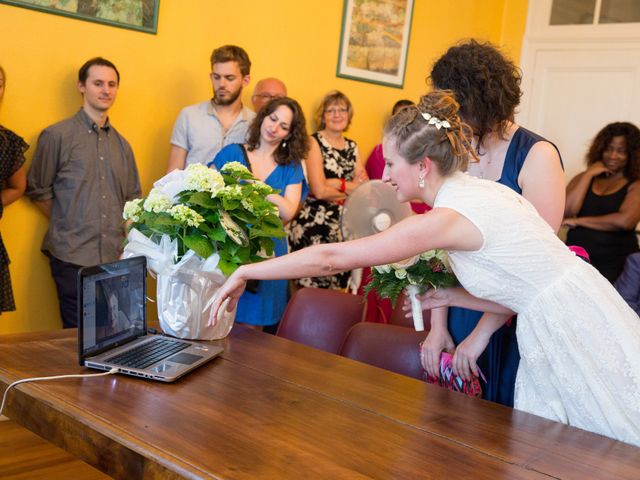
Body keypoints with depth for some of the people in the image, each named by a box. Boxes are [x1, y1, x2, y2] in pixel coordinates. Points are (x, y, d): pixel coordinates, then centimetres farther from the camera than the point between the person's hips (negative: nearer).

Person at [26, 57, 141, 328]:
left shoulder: (121, 144, 16)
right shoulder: (57, 136, 1)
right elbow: (37, 191, 4)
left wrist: (122, 230, 6)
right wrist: (66, 224, 3)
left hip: (116, 258, 4)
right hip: (74, 258, -4)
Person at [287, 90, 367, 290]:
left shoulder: (352, 146, 14)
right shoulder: (315, 142, -5)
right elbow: (319, 191, -15)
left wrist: (337, 184, -12)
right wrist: (351, 187, -2)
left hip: (343, 226, 6)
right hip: (315, 224, -6)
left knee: (334, 285, 9)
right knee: (311, 286, -4)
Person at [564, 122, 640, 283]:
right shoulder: (584, 178, 14)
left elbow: (625, 220, -15)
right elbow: (566, 212, -1)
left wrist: (579, 221, -6)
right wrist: (588, 175, 0)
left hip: (615, 265, -2)